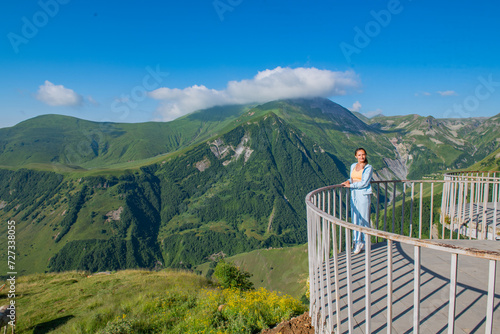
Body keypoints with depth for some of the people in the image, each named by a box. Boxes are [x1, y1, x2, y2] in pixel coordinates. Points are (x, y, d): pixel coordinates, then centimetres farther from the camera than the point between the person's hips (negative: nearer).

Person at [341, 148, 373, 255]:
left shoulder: (368, 168, -6)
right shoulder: (353, 166, 12)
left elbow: (364, 183, -14)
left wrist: (350, 185, -10)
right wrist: (348, 181, 2)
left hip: (364, 194, -6)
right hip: (354, 194, 6)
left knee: (363, 218, -1)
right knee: (355, 217, 8)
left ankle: (362, 242, 9)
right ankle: (357, 239, 20)